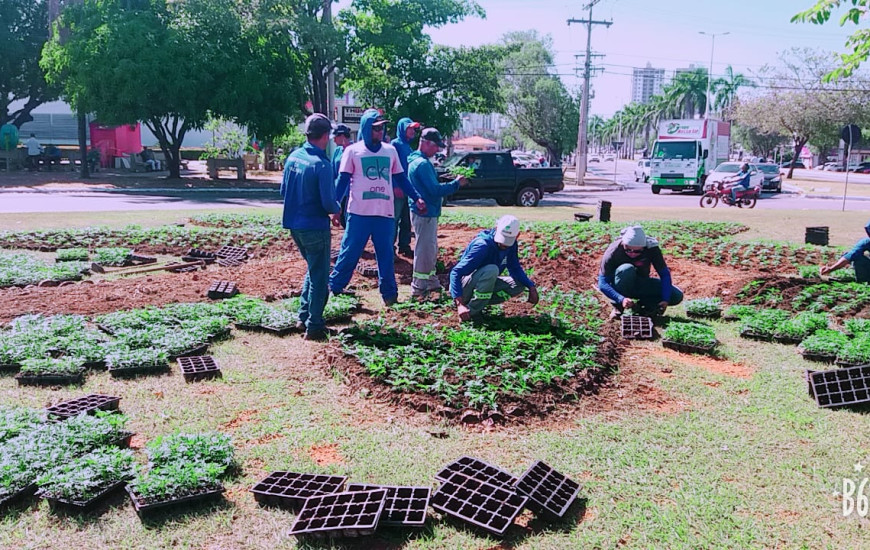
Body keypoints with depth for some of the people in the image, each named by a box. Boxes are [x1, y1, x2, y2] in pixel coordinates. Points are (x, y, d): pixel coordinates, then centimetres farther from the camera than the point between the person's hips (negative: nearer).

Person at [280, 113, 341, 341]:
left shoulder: (293, 157, 2)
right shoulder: (322, 164, -20)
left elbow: (283, 190, 9)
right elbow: (328, 202, -21)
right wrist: (336, 209, 0)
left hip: (294, 224, 7)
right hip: (315, 227, -7)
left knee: (313, 269, 24)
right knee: (319, 277, 6)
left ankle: (304, 316, 28)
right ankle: (314, 326, 11)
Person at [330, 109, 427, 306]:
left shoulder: (390, 150, 11)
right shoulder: (353, 151, 1)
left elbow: (401, 178, 16)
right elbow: (343, 180, -1)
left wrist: (416, 198, 7)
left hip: (385, 213, 3)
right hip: (359, 213, -3)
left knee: (386, 254, 7)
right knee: (349, 252, 1)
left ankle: (389, 293, 15)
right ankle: (334, 288, 15)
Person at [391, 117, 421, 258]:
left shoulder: (408, 146, 17)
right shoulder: (395, 144, -7)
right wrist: (395, 186, -21)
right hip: (398, 189, -8)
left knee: (406, 220, 12)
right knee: (394, 219, -4)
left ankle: (404, 246, 20)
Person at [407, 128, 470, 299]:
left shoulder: (416, 161, 15)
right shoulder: (423, 164, -18)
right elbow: (435, 190, -23)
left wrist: (452, 182, 9)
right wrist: (456, 184, -15)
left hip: (428, 213, 11)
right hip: (425, 213, -11)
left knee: (431, 249, 20)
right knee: (424, 250, -3)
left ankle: (431, 282, 31)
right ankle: (419, 288, 4)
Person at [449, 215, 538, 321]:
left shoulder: (511, 245, -5)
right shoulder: (483, 245, -27)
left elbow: (515, 269, 9)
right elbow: (455, 272, -32)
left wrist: (531, 287, -8)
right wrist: (459, 304, -42)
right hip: (464, 288, -8)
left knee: (520, 285, -4)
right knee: (491, 269, -34)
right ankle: (472, 311, -22)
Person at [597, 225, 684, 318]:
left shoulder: (652, 248, -21)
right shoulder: (613, 252, -27)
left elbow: (664, 274, -14)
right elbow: (602, 283, -27)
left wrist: (665, 300, -27)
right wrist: (621, 299, -41)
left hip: (641, 285, 2)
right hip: (621, 286, -2)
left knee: (677, 296, -18)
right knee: (627, 269, -36)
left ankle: (642, 304, -1)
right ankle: (618, 306, -16)